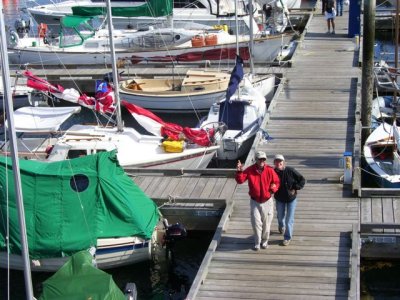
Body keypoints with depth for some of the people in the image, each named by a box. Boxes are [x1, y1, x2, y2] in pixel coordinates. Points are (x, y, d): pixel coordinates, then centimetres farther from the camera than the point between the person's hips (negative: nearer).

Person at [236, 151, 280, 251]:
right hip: (255, 201, 0)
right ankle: (257, 243, 18)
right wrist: (239, 172, -35)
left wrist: (274, 188, -23)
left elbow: (277, 182, -1)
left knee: (266, 223, 13)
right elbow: (240, 180, -16)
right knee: (256, 222, -2)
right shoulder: (250, 170, -12)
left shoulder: (270, 170, -12)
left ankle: (265, 241, 35)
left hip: (267, 201, 1)